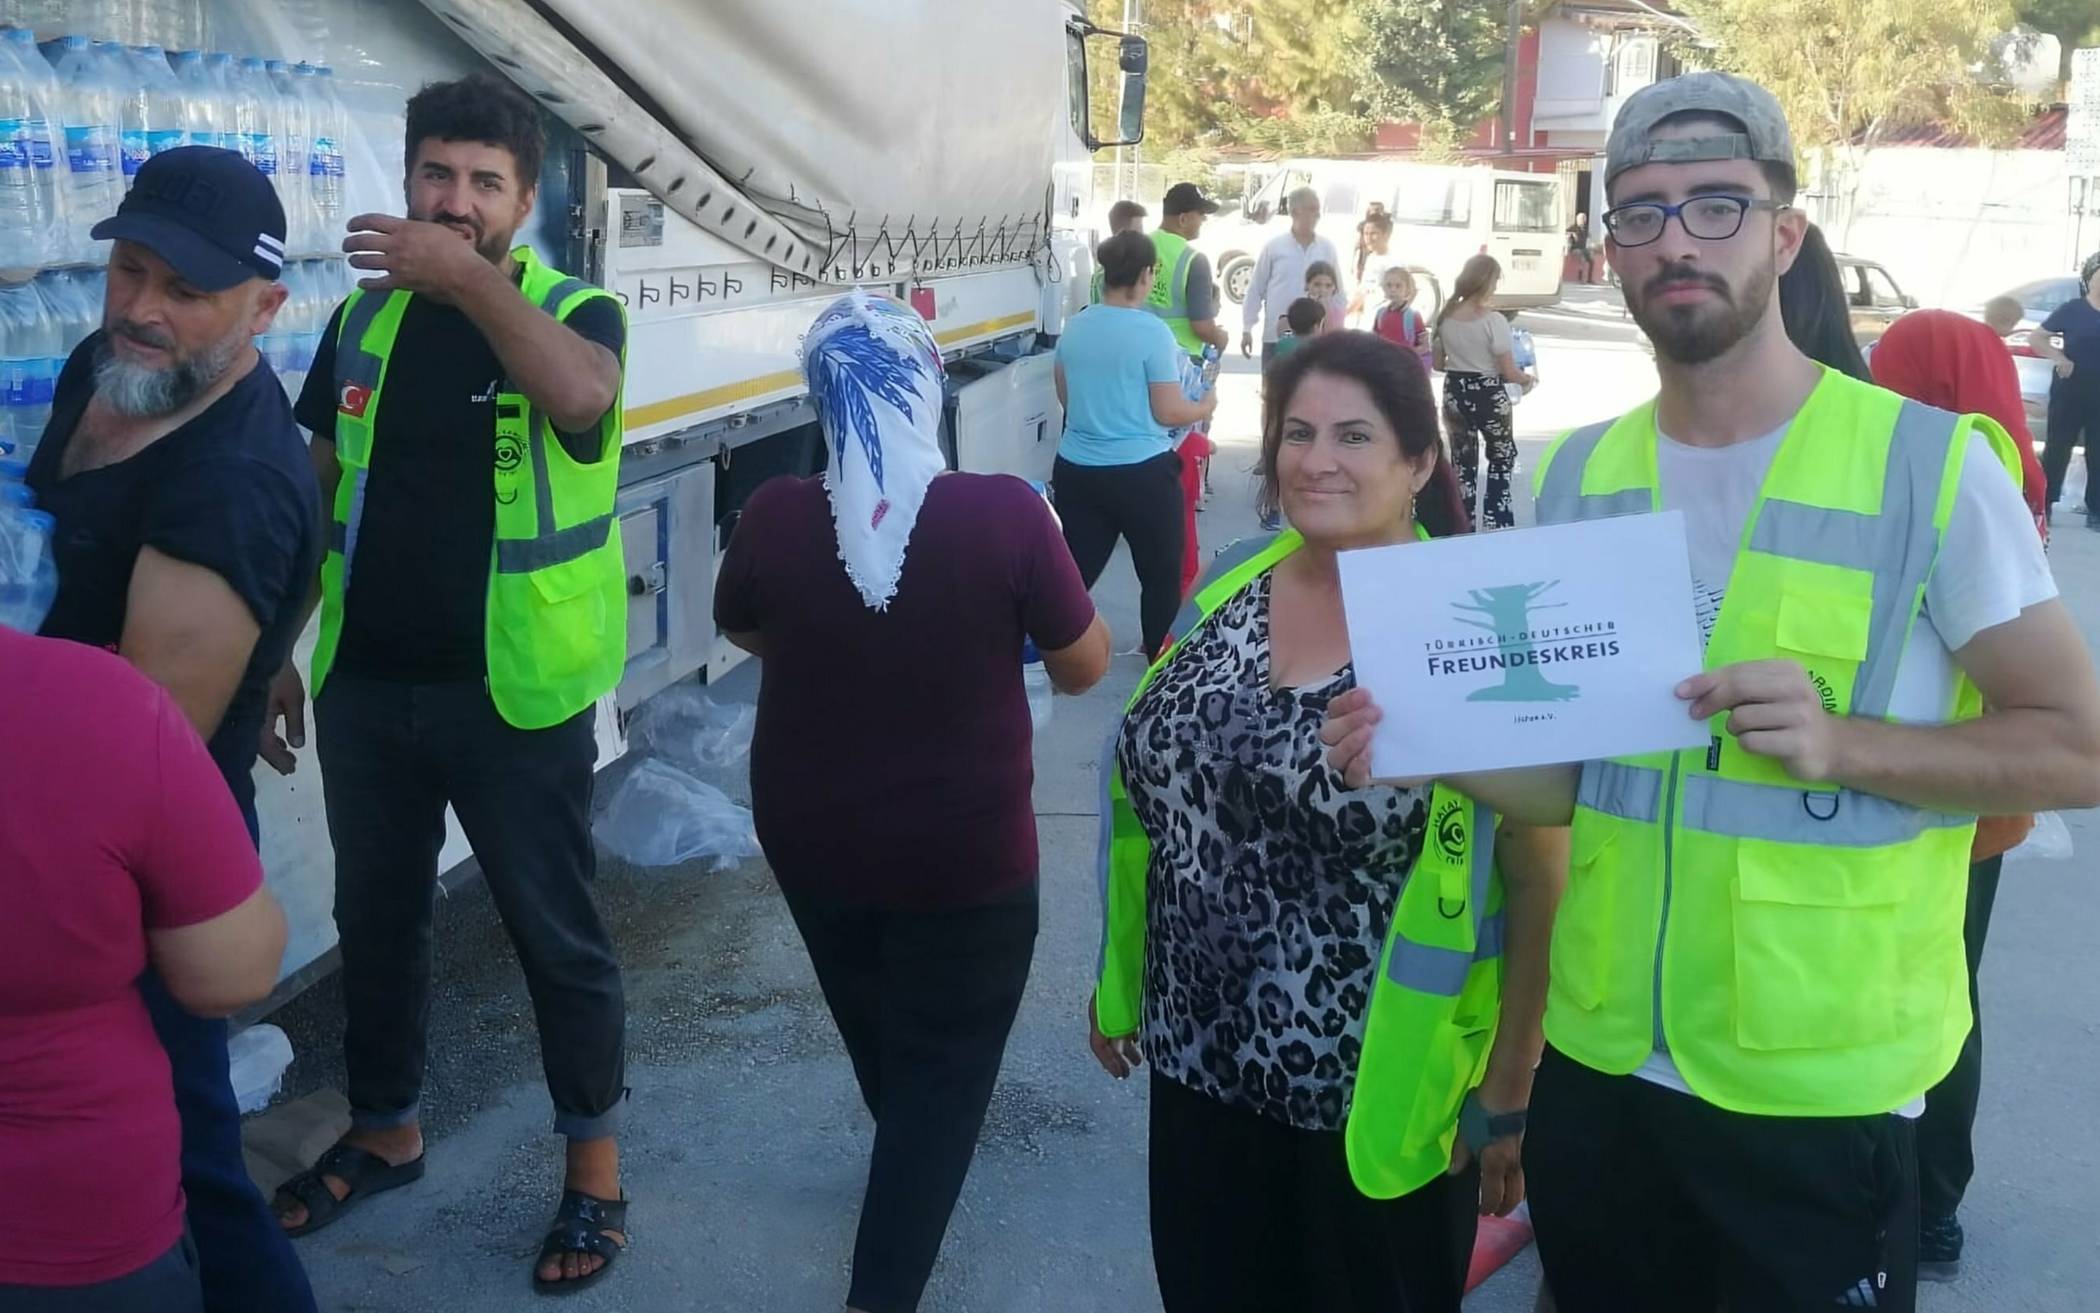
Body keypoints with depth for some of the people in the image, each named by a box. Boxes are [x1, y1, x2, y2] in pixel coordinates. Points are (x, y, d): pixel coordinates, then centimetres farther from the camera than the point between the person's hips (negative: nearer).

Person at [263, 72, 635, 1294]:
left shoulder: (575, 309, -7)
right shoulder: (363, 320, 6)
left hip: (513, 690, -4)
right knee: (375, 918, 18)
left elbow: (582, 396, -32)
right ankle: (387, 1128, 39)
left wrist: (467, 277, -34)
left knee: (556, 932, 7)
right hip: (366, 684, 5)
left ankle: (596, 1159, 24)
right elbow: (315, 495, 12)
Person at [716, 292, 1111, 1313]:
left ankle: (906, 1155, 57)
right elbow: (1084, 667, -10)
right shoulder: (1005, 512, -23)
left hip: (811, 837, 4)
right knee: (945, 1063, 15)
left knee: (872, 1023, 30)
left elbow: (741, 631, 5)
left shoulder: (774, 517, -16)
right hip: (968, 852, -3)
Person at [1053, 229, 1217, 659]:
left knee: (1075, 573, 10)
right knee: (1162, 576, 13)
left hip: (1076, 470, 5)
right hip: (1142, 472, -5)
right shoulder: (1152, 331, -14)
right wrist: (1207, 405, 6)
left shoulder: (1074, 327, 3)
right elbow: (1168, 413, -12)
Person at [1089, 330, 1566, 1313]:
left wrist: (1508, 1096, -9)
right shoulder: (1229, 585, 1)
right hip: (1198, 1068, 5)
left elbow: (1539, 880, -11)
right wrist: (1118, 983, 15)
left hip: (1377, 1097, -4)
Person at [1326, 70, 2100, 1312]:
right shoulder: (1577, 474, 3)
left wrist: (1841, 742, -23)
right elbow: (1568, 779, 8)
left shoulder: (1930, 462, -11)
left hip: (1817, 1092, -4)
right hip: (1598, 1067, 4)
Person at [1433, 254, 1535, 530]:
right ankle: (1497, 520, 14)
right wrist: (1529, 380, 5)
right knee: (1502, 458, 17)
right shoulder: (1493, 320, -17)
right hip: (1488, 396, -4)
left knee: (1463, 462, 14)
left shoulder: (1445, 318, -3)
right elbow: (1509, 372, -15)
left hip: (1455, 394, 4)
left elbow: (1437, 363, 7)